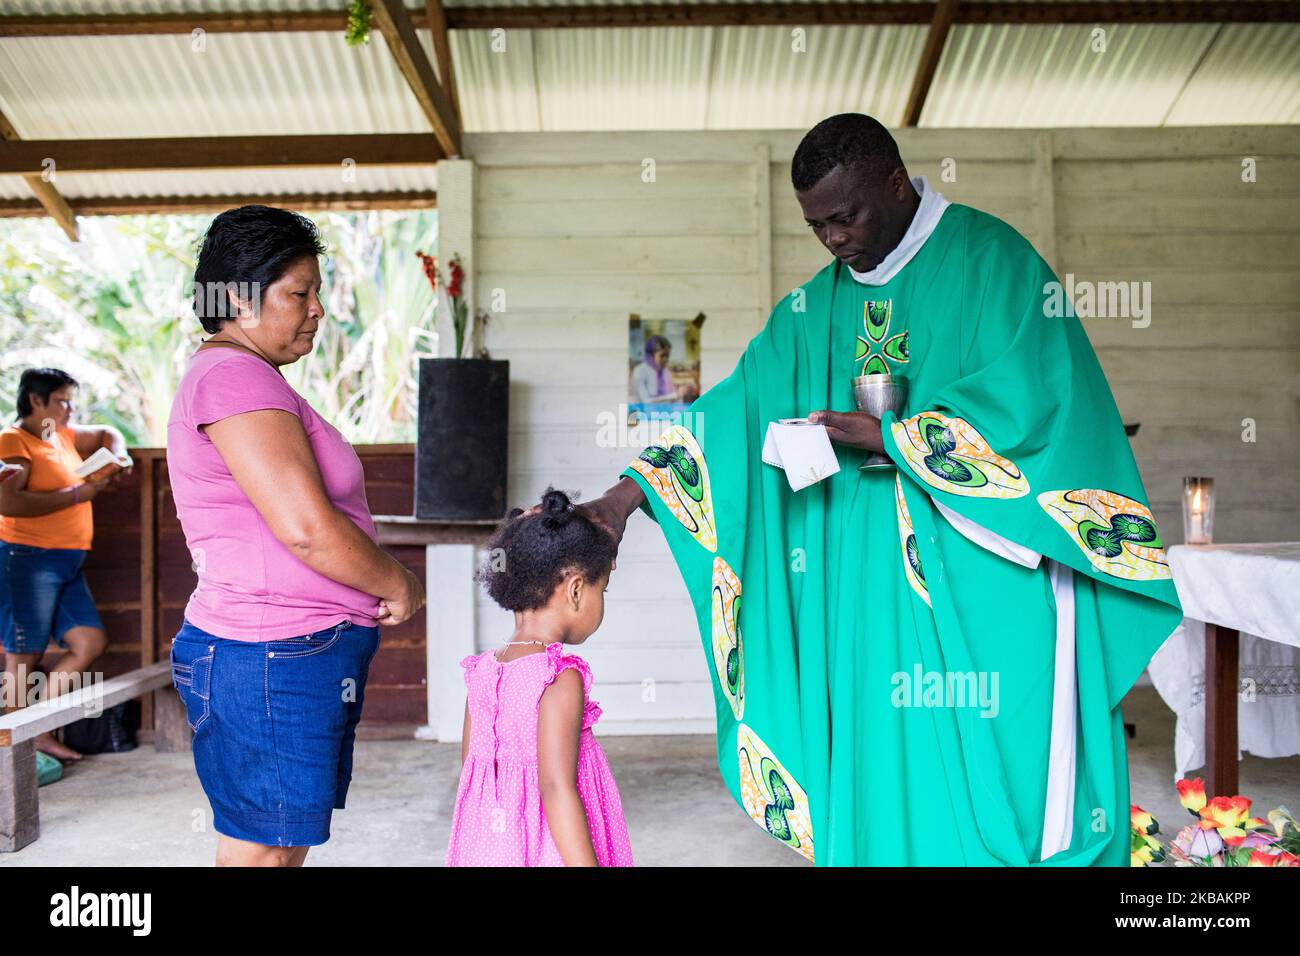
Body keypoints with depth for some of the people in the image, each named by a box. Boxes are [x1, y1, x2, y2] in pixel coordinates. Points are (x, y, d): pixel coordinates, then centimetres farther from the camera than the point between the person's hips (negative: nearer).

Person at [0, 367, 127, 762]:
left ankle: (39, 730, 15)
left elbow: (106, 432, 34)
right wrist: (76, 494, -18)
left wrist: (119, 455, 12)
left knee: (91, 643, 6)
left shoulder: (63, 435, 15)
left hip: (68, 565, 9)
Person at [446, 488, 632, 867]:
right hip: (546, 850, -7)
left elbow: (470, 769, 11)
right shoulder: (562, 678, -17)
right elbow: (556, 788, -22)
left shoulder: (482, 672, 4)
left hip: (485, 848, 7)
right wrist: (587, 863, -20)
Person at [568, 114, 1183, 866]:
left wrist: (889, 438, -14)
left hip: (988, 574, -4)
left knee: (997, 767, 1)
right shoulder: (820, 305, 11)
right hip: (874, 589, 5)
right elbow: (738, 403, 8)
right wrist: (632, 490, 0)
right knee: (883, 771, 7)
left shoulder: (991, 259, -5)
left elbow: (1031, 402, -14)